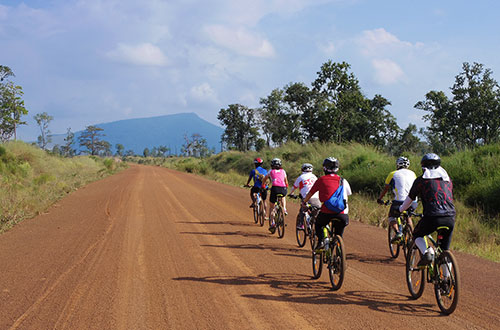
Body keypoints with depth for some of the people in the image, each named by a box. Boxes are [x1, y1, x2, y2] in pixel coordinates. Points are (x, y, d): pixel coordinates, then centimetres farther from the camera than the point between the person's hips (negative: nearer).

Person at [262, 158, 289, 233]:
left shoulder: (271, 171, 20)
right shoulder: (283, 171, 22)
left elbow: (264, 180, 34)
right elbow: (286, 181, 30)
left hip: (275, 188, -2)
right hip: (283, 189, 2)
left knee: (271, 207, 11)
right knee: (283, 197, 39)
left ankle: (272, 222, -3)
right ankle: (284, 209, 16)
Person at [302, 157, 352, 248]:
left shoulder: (321, 180, 7)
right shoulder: (343, 181, 14)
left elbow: (310, 193, 17)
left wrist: (304, 202, 36)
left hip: (326, 212, -2)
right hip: (342, 213, 2)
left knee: (318, 225, 28)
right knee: (339, 235, 20)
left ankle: (321, 240, 7)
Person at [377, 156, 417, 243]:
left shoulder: (393, 174, 10)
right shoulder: (412, 173, 20)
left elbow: (385, 189, 15)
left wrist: (379, 199, 29)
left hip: (400, 201, -4)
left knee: (391, 216, 20)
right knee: (408, 217, 31)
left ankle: (398, 232, -5)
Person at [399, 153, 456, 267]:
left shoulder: (421, 180, 10)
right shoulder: (447, 179, 21)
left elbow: (409, 199, 19)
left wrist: (401, 209, 38)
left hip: (432, 217, -4)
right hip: (450, 218, 4)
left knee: (417, 235, 24)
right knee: (445, 250, 19)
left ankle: (426, 252, -4)